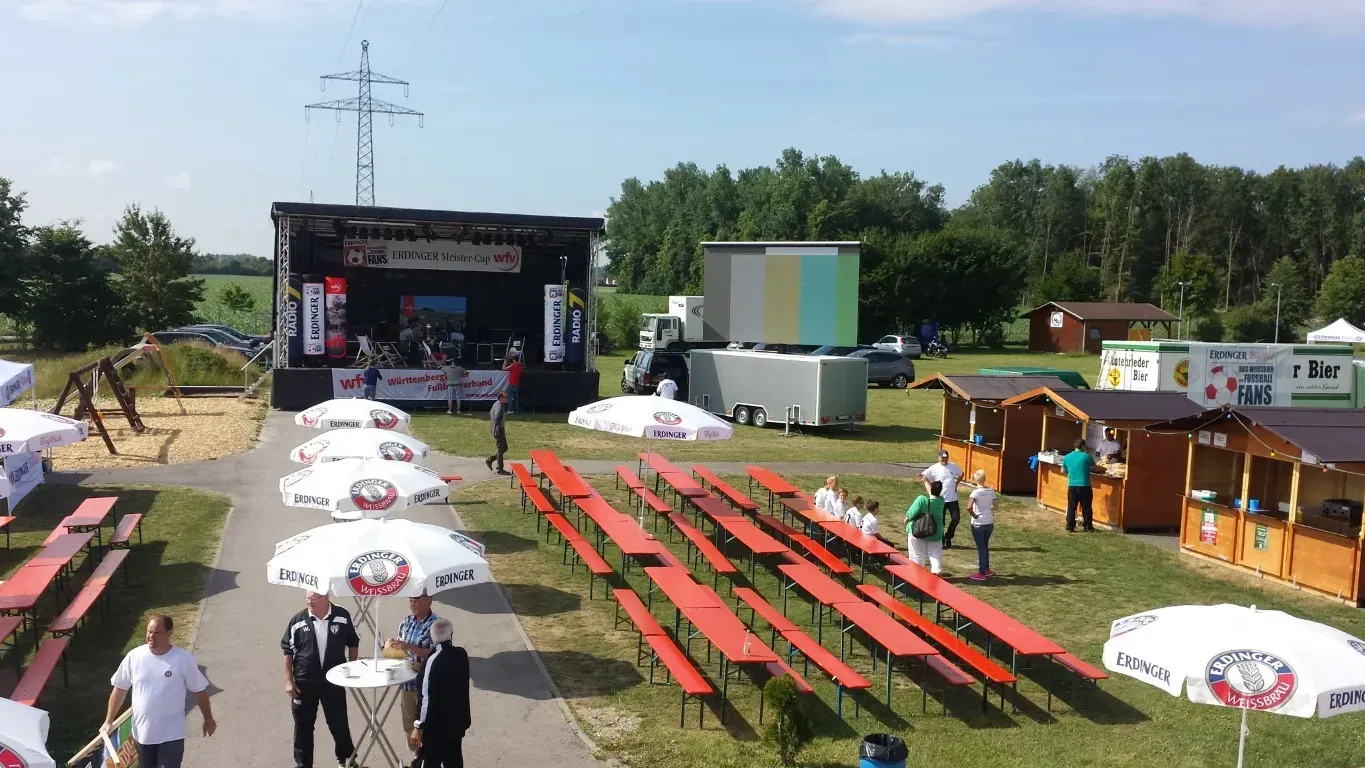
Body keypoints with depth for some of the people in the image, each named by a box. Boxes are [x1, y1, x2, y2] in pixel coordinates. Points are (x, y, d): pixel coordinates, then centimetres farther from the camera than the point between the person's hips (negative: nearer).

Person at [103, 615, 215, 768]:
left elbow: (199, 690, -4)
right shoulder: (134, 656, -8)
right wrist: (109, 721, 6)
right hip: (142, 731, 3)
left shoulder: (184, 659, -15)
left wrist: (208, 719, 4)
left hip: (171, 734, -3)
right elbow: (119, 689, 4)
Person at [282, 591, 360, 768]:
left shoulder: (342, 616, -8)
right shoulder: (298, 620, -9)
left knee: (339, 722, 13)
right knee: (303, 725, 10)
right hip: (304, 681, 0)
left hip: (334, 680, 0)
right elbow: (287, 650, -1)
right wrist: (288, 681, -3)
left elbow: (353, 643, 6)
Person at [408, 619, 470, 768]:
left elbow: (427, 697, -21)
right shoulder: (461, 654, -3)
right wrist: (423, 669, 18)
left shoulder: (434, 660, -21)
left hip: (436, 723, -6)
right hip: (457, 720, 6)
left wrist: (419, 726, -15)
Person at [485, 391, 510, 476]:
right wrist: (498, 428, -29)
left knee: (504, 448, 17)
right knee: (501, 450, -3)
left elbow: (490, 414, 27)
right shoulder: (499, 406, -20)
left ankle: (489, 460, 24)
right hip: (498, 430, -10)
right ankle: (500, 470, 4)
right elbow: (496, 418, -33)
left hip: (500, 430, 10)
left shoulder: (497, 404, 12)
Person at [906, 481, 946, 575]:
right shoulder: (941, 500, -11)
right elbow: (934, 493, 11)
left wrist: (907, 518, 2)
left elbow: (911, 514, -19)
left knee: (917, 554, 10)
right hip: (935, 534, 3)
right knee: (935, 554, 15)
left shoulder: (922, 500, -25)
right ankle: (936, 571, 13)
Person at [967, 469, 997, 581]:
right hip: (989, 523, 5)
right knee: (985, 546, 21)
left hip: (978, 524, -5)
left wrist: (974, 515, -14)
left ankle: (982, 573, 10)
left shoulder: (976, 492, -17)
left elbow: (969, 507, -28)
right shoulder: (991, 491, -1)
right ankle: (986, 569, 31)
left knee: (981, 548, 4)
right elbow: (994, 507, 4)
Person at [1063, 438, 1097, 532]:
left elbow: (1063, 470, 13)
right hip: (1085, 486, -3)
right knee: (1086, 508, 9)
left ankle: (1070, 527, 9)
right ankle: (1088, 527, 15)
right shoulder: (1087, 456, -7)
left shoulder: (1067, 457, 3)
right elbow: (1094, 468, 4)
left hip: (1072, 486, 3)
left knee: (1071, 507, 8)